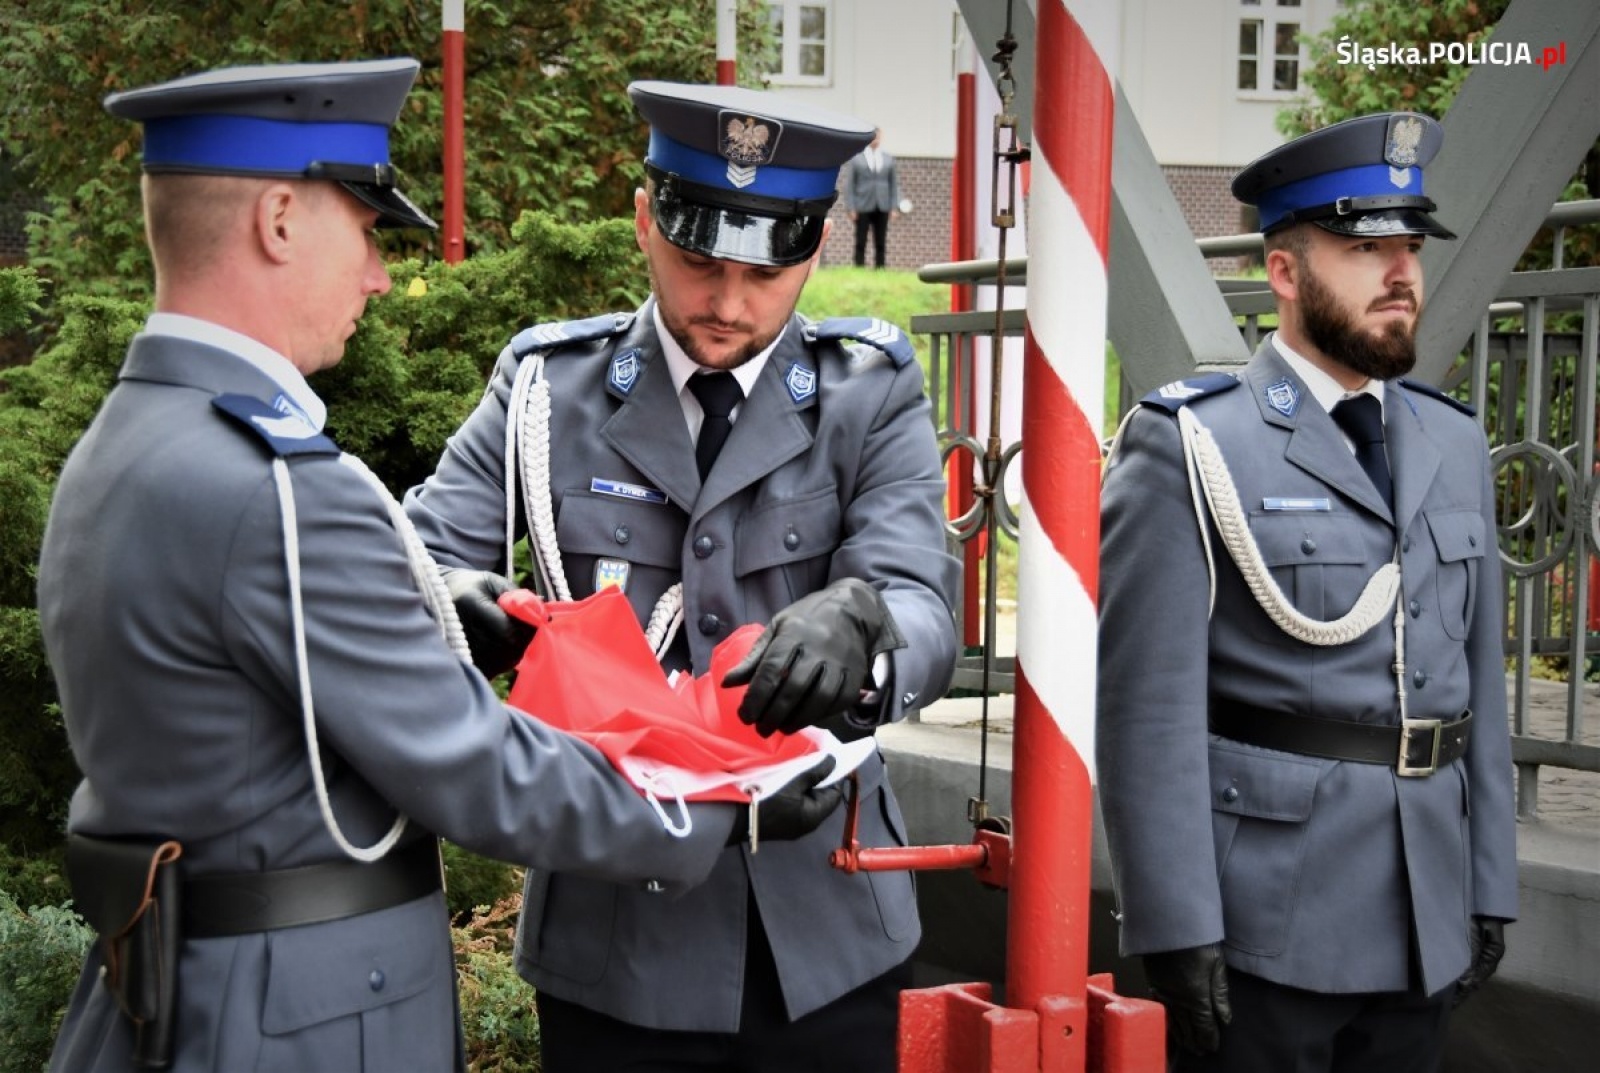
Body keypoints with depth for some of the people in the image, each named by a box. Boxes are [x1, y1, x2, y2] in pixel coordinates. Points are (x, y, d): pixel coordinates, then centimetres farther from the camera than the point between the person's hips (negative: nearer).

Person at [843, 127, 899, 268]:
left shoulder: (889, 159, 10)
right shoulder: (856, 159, 3)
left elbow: (894, 184, 10)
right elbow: (849, 185, 2)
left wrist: (895, 207, 2)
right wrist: (851, 208, -6)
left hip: (882, 208, 2)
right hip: (863, 208, -2)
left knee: (881, 244, 2)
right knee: (861, 244, -1)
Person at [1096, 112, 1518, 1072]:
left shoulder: (1456, 446, 11)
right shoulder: (1190, 446, -8)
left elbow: (1479, 682, 13)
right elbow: (1149, 705, -12)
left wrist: (1490, 887, 10)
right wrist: (1177, 927, -15)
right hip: (1264, 922, -5)